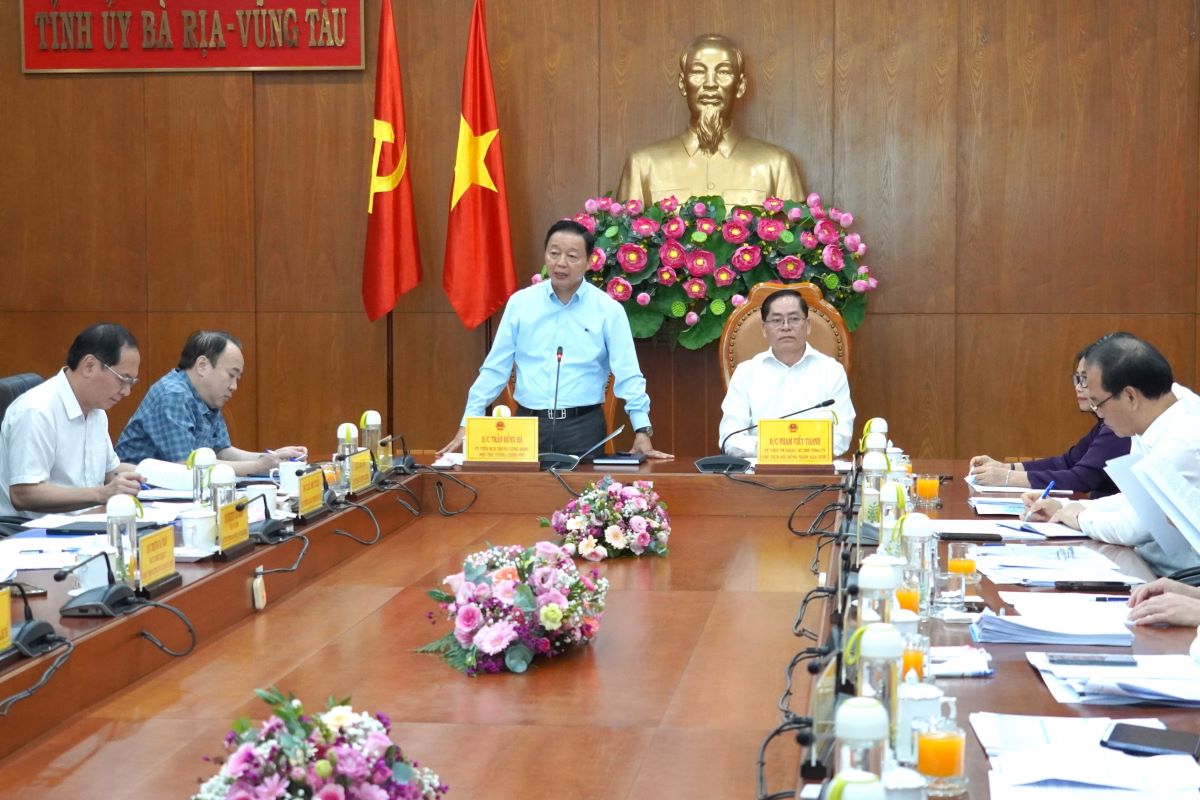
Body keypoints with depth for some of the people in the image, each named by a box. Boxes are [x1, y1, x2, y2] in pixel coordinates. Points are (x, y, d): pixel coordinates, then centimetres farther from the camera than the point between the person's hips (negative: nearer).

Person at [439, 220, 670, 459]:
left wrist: (642, 432, -11)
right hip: (528, 424, 1)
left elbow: (628, 375, -3)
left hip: (583, 426, -1)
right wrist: (468, 424, 1)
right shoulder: (519, 302, 4)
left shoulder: (608, 309, -1)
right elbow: (495, 368, 6)